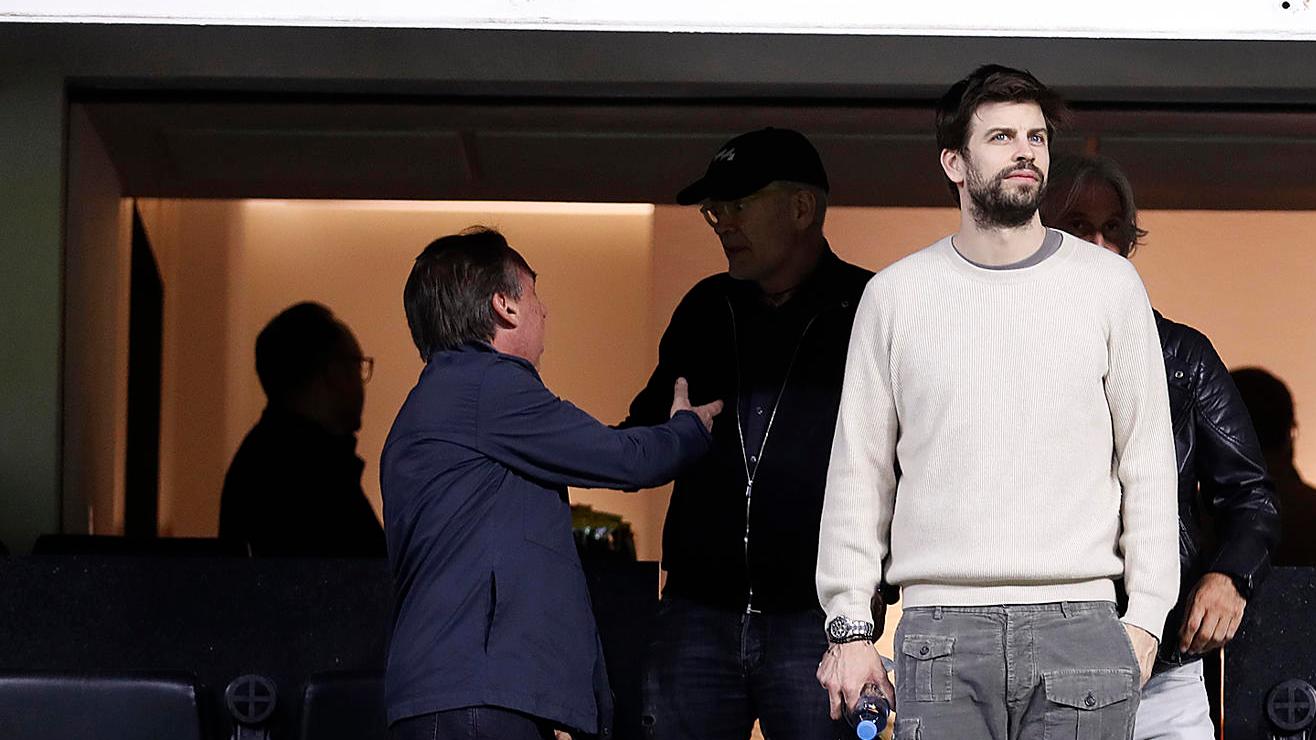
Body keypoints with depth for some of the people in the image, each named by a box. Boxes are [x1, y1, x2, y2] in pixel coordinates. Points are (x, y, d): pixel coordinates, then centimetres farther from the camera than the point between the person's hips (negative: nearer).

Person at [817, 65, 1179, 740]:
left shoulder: (1109, 285, 8)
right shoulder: (895, 295, 8)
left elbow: (1147, 461, 9)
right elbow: (859, 470, 10)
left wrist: (1145, 616, 2)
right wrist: (849, 625, 4)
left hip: (1078, 628, 0)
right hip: (940, 631, 0)